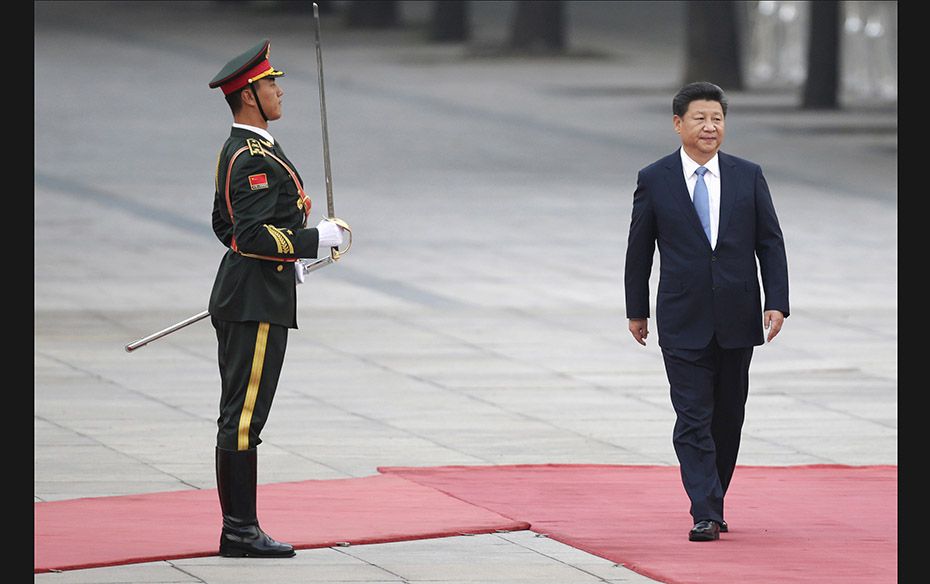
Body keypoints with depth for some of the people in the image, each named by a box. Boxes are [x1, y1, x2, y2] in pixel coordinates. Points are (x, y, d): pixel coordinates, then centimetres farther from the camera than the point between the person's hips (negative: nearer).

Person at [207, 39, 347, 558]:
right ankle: (240, 532, -6)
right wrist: (317, 238, -17)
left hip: (243, 296, 11)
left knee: (240, 414, 12)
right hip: (257, 304, -11)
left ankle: (239, 527, 16)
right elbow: (254, 235, -26)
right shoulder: (255, 159, -18)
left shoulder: (237, 151, 15)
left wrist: (286, 257, 22)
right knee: (244, 417, -8)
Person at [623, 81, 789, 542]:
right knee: (693, 419, -9)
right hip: (683, 322, -2)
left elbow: (770, 242, 5)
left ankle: (714, 504, 23)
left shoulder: (748, 176, 4)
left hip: (737, 320, 2)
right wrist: (636, 310, 9)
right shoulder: (654, 180, -1)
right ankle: (705, 515, -13)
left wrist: (777, 302, -5)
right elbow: (639, 249, 7)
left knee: (728, 418, 9)